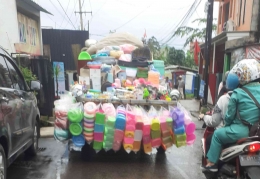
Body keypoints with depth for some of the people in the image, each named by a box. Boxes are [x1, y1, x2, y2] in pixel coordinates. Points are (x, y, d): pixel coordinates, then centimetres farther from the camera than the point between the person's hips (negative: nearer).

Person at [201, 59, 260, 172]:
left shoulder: (237, 93, -13)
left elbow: (230, 115, -6)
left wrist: (227, 125, 13)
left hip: (242, 131, -6)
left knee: (217, 134, 15)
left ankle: (211, 163, 19)